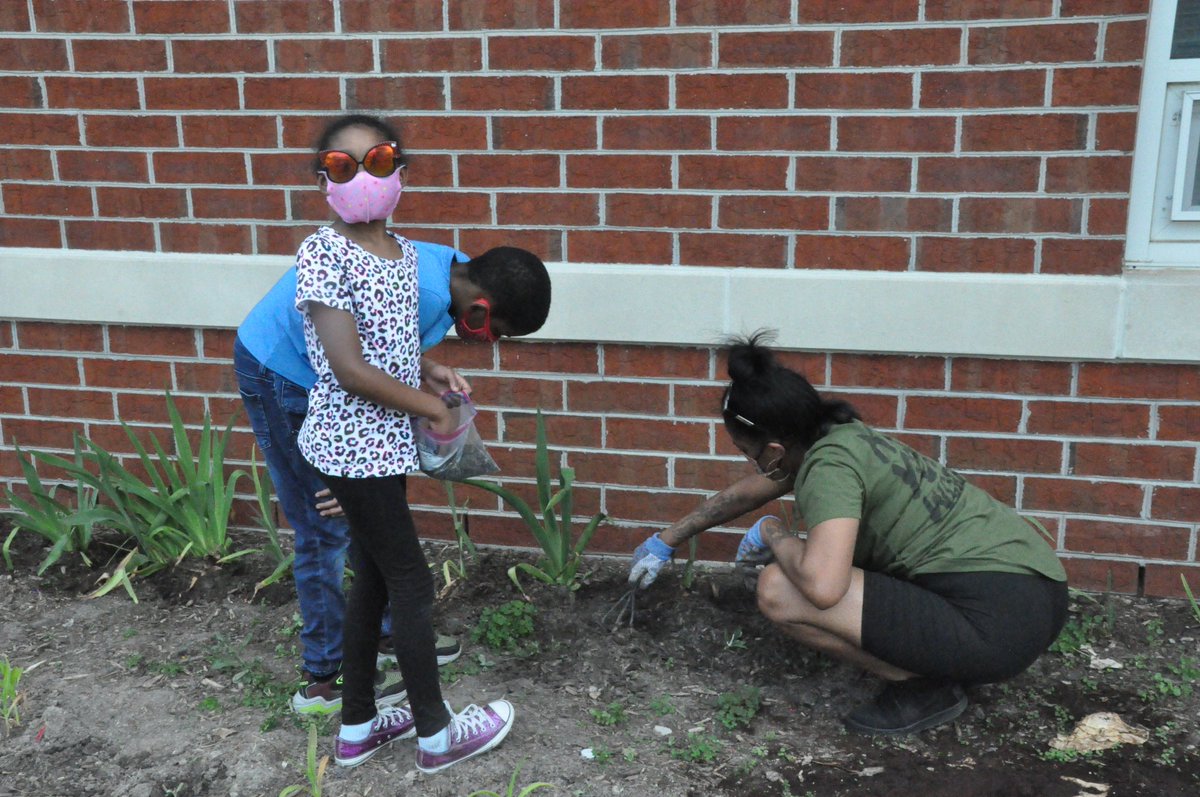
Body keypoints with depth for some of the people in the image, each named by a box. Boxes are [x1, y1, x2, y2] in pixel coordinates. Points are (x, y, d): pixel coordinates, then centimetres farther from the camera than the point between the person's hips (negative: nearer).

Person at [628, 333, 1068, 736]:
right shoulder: (840, 436, 12)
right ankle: (929, 667, 15)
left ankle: (923, 686, -2)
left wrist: (773, 534, -9)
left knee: (779, 589, -16)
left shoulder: (828, 465, -16)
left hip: (998, 622, -10)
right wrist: (667, 539, 39)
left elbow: (821, 586, -31)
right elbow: (743, 494, 27)